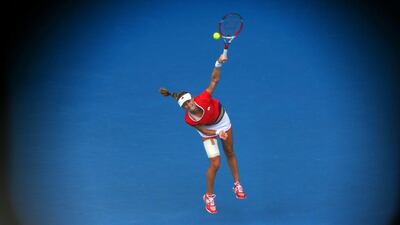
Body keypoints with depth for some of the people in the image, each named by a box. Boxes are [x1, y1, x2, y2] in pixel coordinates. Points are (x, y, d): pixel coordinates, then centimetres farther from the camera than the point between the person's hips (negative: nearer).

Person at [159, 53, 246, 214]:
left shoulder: (203, 98, -38)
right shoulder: (189, 120, -33)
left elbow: (214, 79, -35)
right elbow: (204, 131, -18)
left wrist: (219, 63, -50)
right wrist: (218, 133, -33)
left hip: (222, 120, 2)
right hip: (208, 129, -2)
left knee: (230, 154, 18)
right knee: (215, 164, -8)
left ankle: (237, 185, 39)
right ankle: (209, 197, 14)